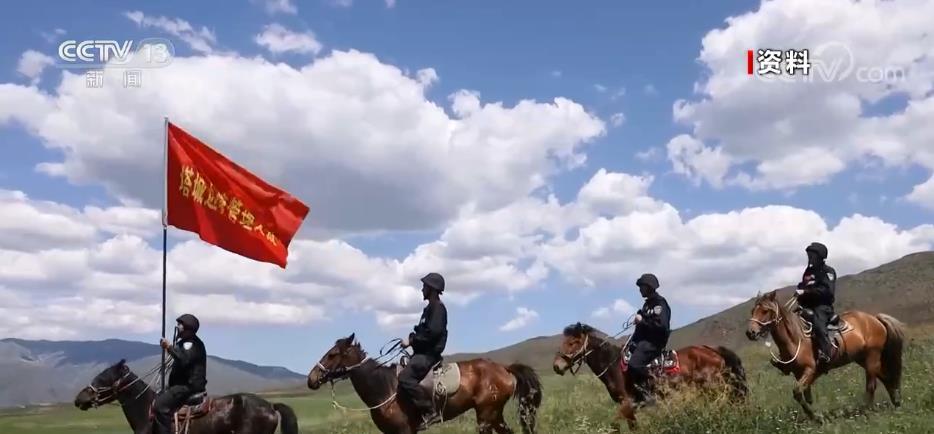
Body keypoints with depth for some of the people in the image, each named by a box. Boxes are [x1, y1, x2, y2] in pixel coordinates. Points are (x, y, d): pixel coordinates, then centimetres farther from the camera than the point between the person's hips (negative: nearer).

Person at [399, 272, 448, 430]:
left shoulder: (438, 308, -12)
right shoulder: (430, 308, 18)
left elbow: (432, 332, -24)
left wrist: (411, 340, -17)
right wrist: (412, 338, 6)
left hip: (429, 353, -11)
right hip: (423, 352, 11)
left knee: (405, 377, -27)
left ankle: (429, 411, -21)